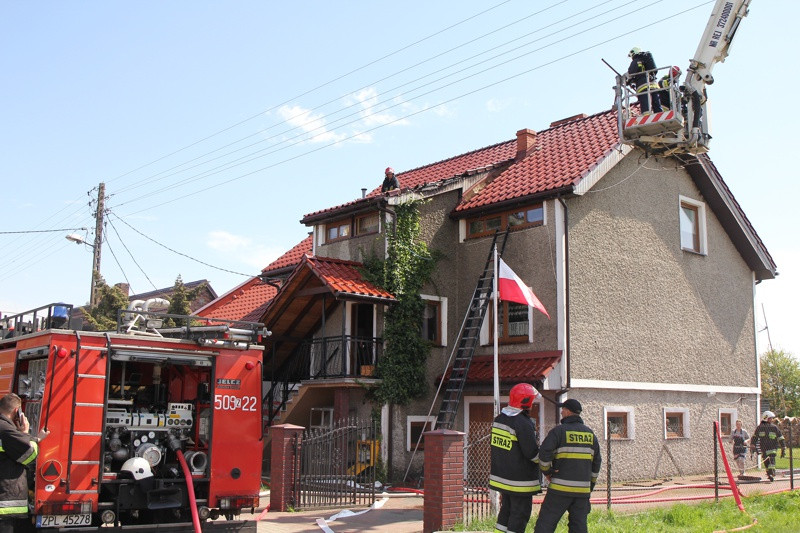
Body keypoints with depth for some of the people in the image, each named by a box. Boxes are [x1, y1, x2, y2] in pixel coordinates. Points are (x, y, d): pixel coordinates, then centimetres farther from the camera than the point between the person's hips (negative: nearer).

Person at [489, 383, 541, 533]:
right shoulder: (523, 424, -22)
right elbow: (532, 453, -19)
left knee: (506, 510, 19)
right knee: (520, 513, 2)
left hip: (501, 475, 8)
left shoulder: (499, 418, 6)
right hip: (519, 480, -8)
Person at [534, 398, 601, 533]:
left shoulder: (559, 430, -7)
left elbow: (544, 453, -16)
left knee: (546, 522, 0)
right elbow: (597, 461, 15)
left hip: (561, 487, -5)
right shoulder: (590, 433, 10)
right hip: (582, 489, 5)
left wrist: (546, 471, 1)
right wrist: (591, 484, 22)